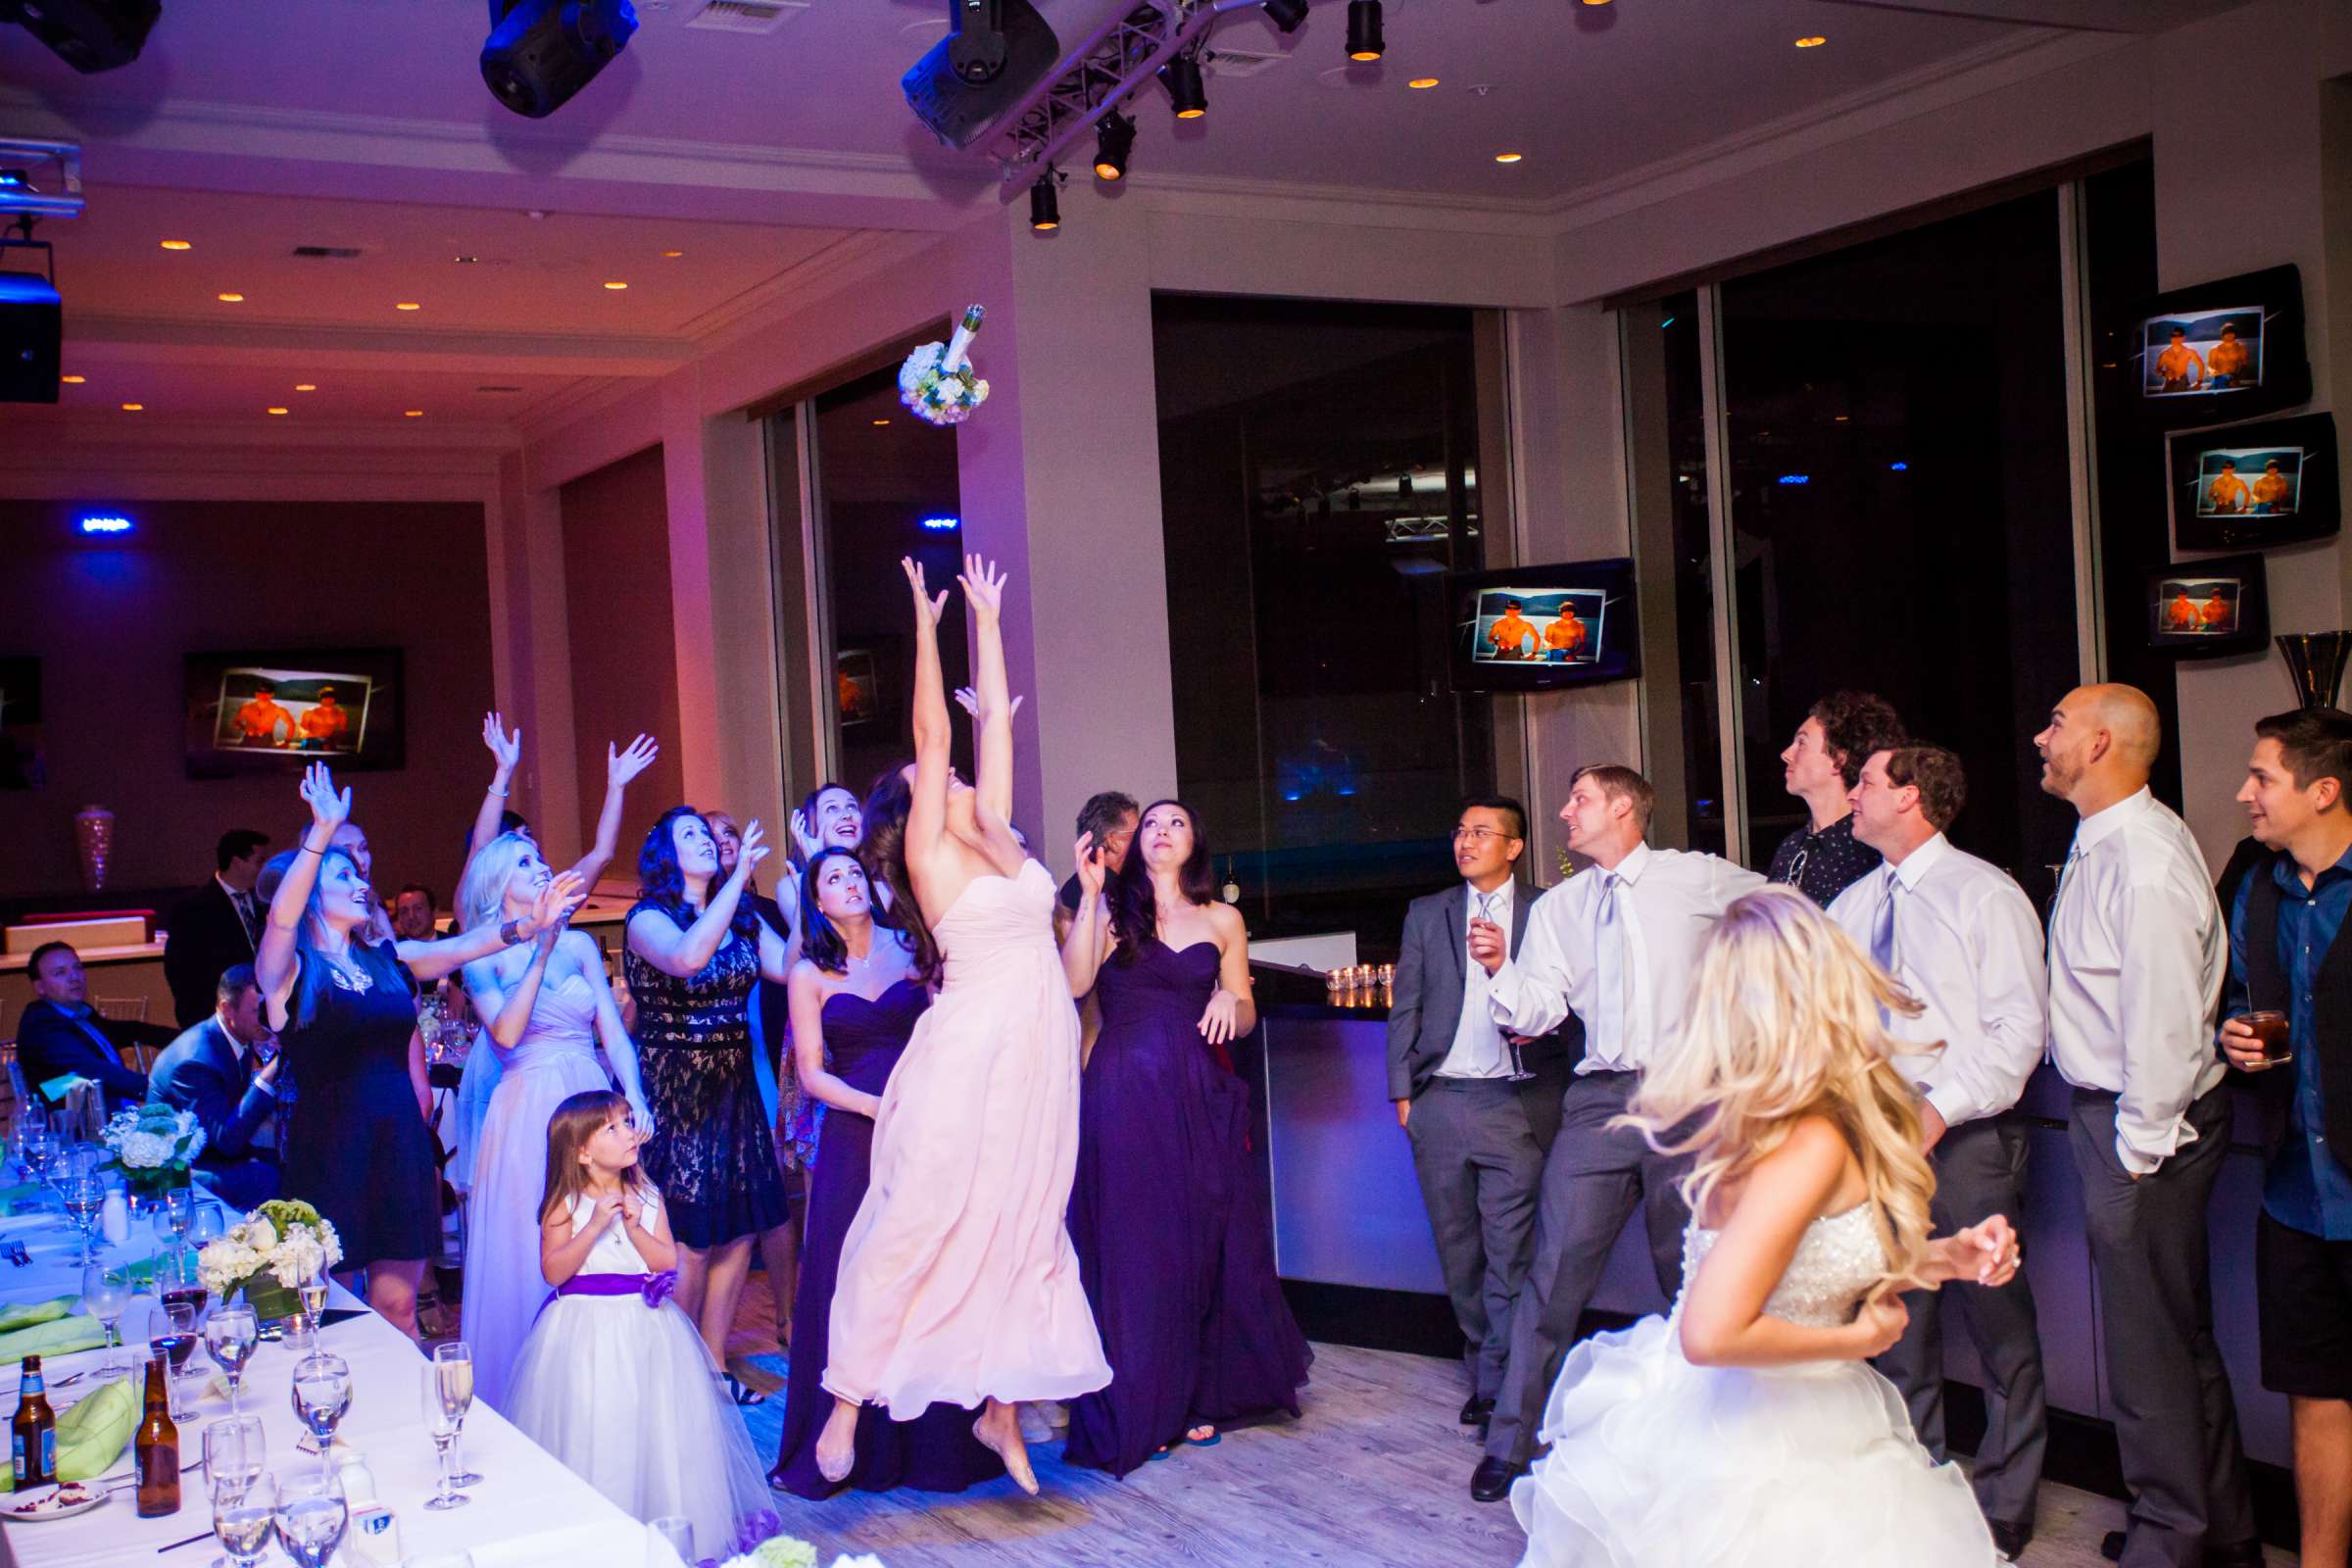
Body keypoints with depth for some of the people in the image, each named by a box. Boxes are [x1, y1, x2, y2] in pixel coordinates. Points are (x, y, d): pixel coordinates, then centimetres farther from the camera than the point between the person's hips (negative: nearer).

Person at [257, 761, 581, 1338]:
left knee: (397, 1304, 11)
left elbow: (460, 947, -2)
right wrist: (320, 836, -34)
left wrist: (528, 924, -19)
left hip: (401, 1144, 5)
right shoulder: (289, 971, -4)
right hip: (328, 1149, -5)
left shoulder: (389, 959, 11)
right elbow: (282, 917, -23)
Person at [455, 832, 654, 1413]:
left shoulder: (579, 944, 10)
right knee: (530, 1253, 1)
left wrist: (634, 1097, -8)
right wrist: (541, 951, -16)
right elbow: (506, 1032, -14)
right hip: (527, 1112, -3)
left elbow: (614, 1032, 6)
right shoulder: (484, 957, 2)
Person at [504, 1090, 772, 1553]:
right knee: (592, 1434, -3)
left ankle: (665, 1524, 18)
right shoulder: (566, 1205, -7)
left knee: (655, 1428, 5)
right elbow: (553, 1272, -15)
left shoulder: (647, 1198, 3)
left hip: (645, 1328, 3)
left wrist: (633, 1226, -15)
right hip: (586, 1330, -3)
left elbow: (667, 1262, -2)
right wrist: (594, 1226, -23)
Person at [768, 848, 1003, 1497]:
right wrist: (878, 1106, -13)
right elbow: (812, 1073, 1)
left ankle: (934, 1439, 12)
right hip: (854, 1140, 0)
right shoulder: (810, 974, 6)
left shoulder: (912, 950, 7)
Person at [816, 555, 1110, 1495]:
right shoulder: (929, 851, -2)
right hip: (970, 1054, -6)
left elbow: (996, 721, 16)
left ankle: (999, 1406, 19)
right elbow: (932, 732, -7)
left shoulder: (997, 836, 14)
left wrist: (988, 621, 20)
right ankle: (847, 1401, 9)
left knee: (1022, 1227, 10)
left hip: (1037, 1058, 6)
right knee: (916, 1223, -1)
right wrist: (926, 622, -7)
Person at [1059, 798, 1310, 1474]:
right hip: (1125, 1095, -2)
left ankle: (1199, 1397, 18)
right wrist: (1090, 896, -14)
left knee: (1205, 1240, 4)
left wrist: (1230, 1000, -8)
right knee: (1132, 1245, 0)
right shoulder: (1112, 908, 6)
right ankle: (1136, 1410, 9)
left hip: (1199, 1100, 2)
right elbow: (1073, 982, -10)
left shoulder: (1223, 920, 11)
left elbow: (1245, 1018, 14)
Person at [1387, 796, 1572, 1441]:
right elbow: (1404, 1005, 11)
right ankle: (1481, 1362, 24)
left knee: (1509, 1252, -4)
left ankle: (1497, 1384, 4)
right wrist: (1402, 1090, 7)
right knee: (1457, 1249, 10)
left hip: (1517, 1102, -3)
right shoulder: (1427, 914, 11)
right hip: (1441, 1100, 3)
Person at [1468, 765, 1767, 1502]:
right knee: (1555, 1270, -3)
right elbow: (1539, 1011, 2)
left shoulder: (1698, 879, 3)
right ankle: (1510, 1443, 5)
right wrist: (1500, 970, -15)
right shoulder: (1556, 907, 11)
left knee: (1694, 1276, 8)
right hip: (1599, 1102, 2)